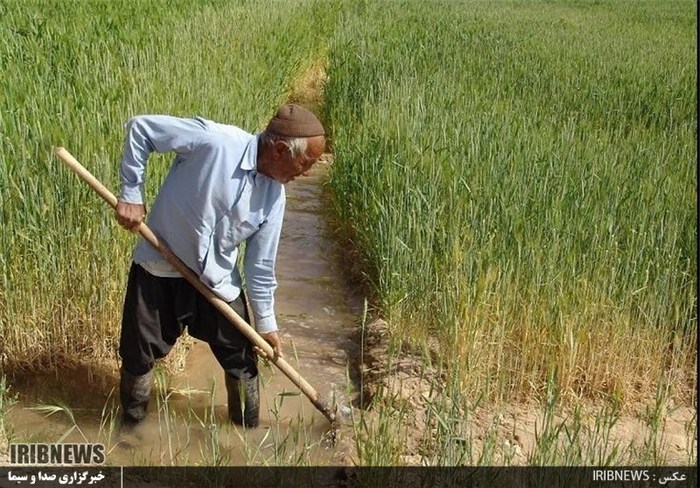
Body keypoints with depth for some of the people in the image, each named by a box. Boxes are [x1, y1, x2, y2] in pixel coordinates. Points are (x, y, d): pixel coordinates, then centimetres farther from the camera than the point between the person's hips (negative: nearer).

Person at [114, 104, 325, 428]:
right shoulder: (214, 141, -27)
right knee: (138, 356, 10)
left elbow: (261, 264, 1)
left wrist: (266, 323, 6)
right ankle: (130, 426, 35)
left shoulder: (274, 197, -10)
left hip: (218, 280, 4)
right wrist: (131, 194, -19)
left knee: (241, 360, 11)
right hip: (159, 268, -4)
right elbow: (140, 128, -19)